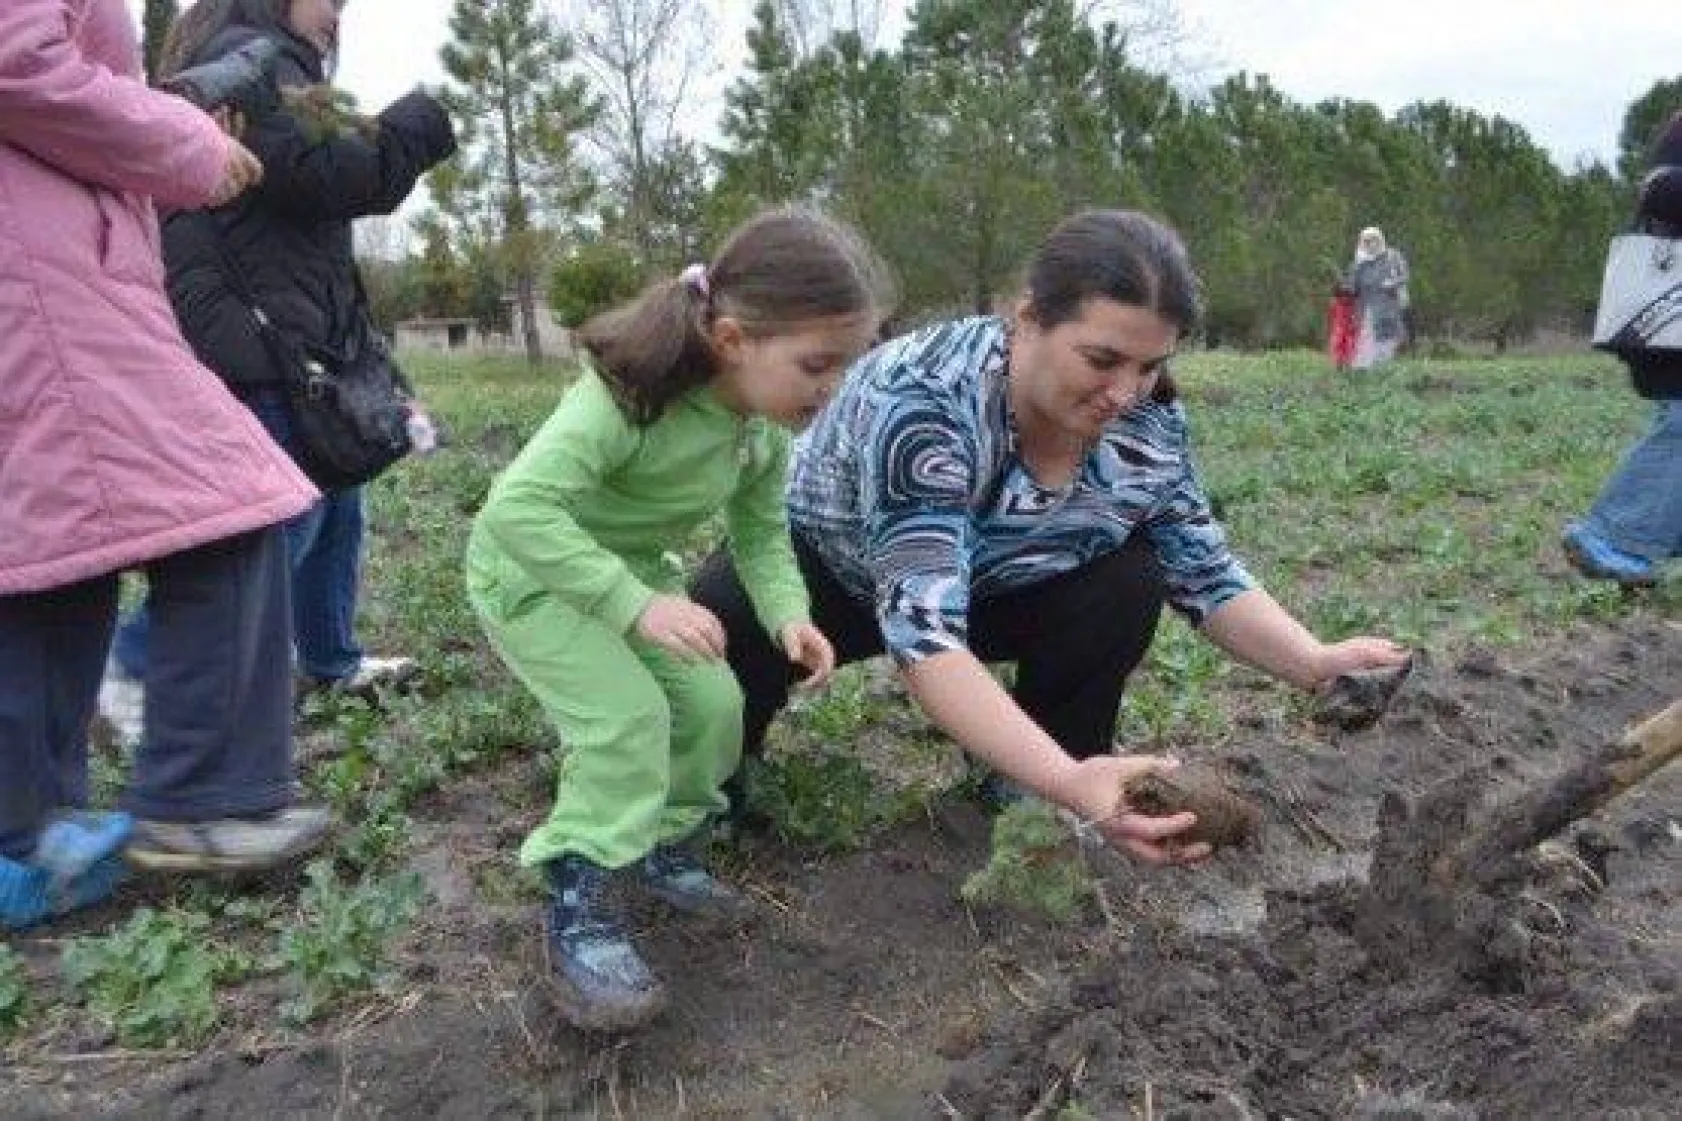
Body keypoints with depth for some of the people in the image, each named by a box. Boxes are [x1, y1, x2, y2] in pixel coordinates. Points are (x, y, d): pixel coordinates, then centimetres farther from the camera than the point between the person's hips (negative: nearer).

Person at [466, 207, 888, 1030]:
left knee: (714, 705, -1)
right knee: (628, 712, -23)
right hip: (528, 571, -7)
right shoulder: (630, 398, -37)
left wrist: (787, 614, -24)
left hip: (633, 569, 7)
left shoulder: (766, 428, -13)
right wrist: (637, 605, -48)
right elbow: (518, 507, -43)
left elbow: (760, 534, -4)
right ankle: (575, 916, -9)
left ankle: (664, 848, 24)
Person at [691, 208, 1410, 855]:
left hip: (985, 586, 5)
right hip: (823, 568, -4)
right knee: (726, 620, -34)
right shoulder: (925, 399, -38)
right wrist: (1066, 782, -58)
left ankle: (1021, 799, -1)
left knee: (1130, 582, -20)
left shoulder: (1147, 425, -19)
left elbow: (1208, 577, -7)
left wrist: (1316, 663, -27)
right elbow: (922, 630, -45)